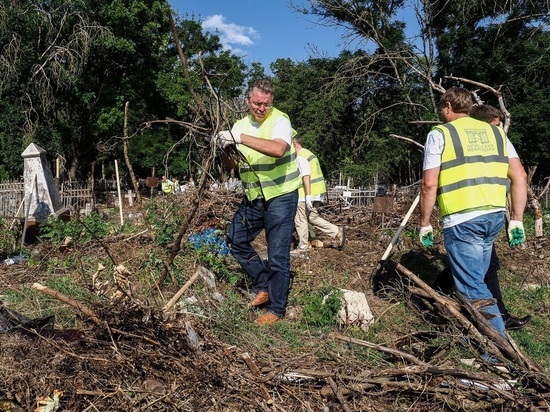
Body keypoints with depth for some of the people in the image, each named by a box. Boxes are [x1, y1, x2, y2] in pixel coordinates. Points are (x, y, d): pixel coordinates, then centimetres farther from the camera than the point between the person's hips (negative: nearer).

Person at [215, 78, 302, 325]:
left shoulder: (280, 120, -14)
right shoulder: (240, 125, 6)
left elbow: (278, 149, -36)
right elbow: (231, 166, 9)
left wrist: (240, 138, -38)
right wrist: (225, 150, -13)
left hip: (280, 197, -7)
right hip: (253, 197, 7)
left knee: (278, 256, -3)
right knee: (236, 240, 16)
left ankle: (276, 309, 13)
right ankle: (264, 286, 30)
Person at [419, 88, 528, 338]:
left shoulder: (439, 134, 1)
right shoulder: (496, 132, 17)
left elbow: (429, 184, -7)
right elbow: (520, 177, 9)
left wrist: (424, 224, 3)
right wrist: (516, 220, 11)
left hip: (462, 220, -7)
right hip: (495, 216, 7)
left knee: (473, 288, -1)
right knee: (473, 279, 21)